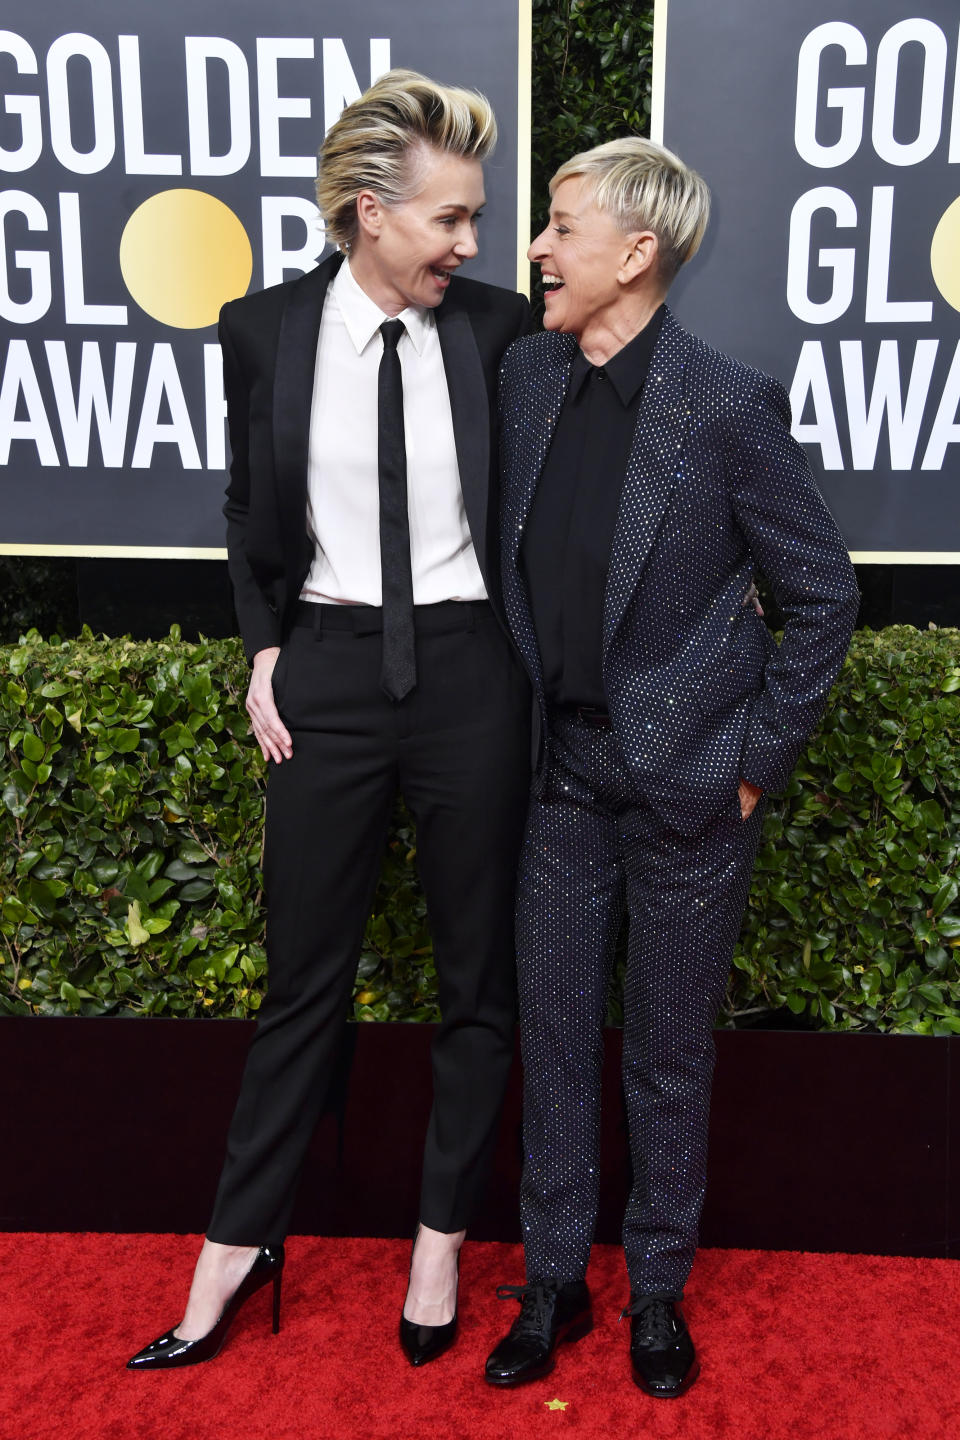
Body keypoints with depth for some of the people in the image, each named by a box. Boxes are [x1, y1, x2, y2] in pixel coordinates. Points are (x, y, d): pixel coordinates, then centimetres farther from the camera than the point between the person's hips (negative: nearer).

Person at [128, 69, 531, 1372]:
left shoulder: (496, 328, -2)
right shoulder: (267, 330, 0)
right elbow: (251, 509, 11)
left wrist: (534, 652, 1)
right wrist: (266, 649, 2)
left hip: (469, 669, 1)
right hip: (329, 671, 0)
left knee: (477, 972, 10)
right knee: (306, 974, 10)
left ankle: (443, 1240, 31)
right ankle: (241, 1243, 29)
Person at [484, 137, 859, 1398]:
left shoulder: (728, 406, -15)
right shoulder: (527, 372, 1)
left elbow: (824, 592, -7)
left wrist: (760, 759, -8)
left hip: (685, 783, -4)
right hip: (564, 773, 5)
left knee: (669, 1053, 12)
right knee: (554, 1032, 14)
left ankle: (660, 1290, 35)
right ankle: (554, 1279, 34)